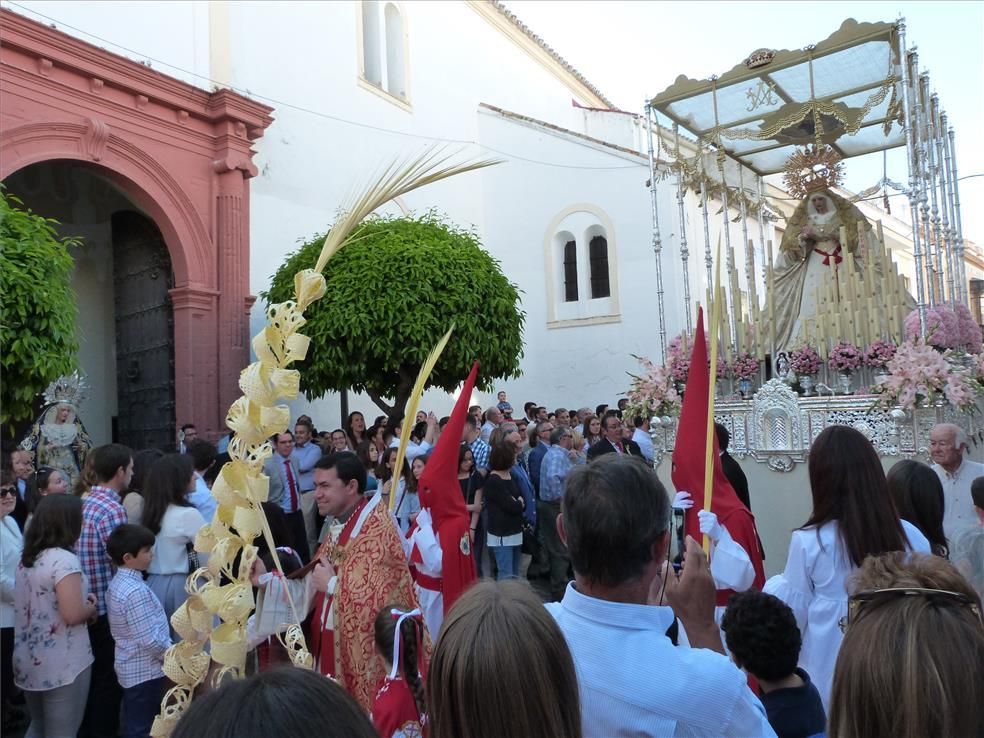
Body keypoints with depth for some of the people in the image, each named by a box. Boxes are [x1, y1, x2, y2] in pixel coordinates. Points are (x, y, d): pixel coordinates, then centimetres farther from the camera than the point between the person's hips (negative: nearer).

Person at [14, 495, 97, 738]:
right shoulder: (65, 560, -20)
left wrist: (81, 601, 11)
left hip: (29, 661, 8)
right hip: (63, 665, -8)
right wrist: (92, 607, -4)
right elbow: (73, 615, -24)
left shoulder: (26, 557, 6)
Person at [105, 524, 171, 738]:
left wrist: (168, 653, 14)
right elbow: (150, 640, -27)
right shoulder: (136, 591, -26)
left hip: (131, 667, 9)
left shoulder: (117, 583, 5)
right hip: (146, 671, -9)